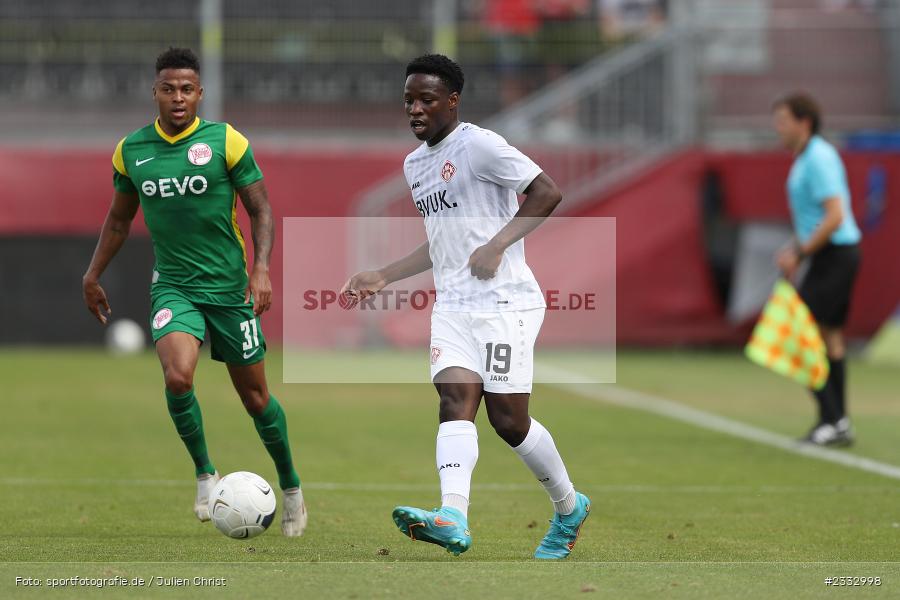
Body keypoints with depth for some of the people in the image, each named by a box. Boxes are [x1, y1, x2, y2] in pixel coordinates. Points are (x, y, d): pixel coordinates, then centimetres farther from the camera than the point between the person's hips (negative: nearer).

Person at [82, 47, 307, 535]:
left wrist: (261, 268, -16)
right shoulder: (131, 151, 2)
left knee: (255, 397, 6)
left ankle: (291, 488, 28)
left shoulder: (225, 141, -7)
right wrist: (92, 275, 18)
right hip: (173, 286, 1)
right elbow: (119, 218, 17)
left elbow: (260, 209, -3)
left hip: (229, 287, -1)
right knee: (178, 377, -25)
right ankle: (205, 475, -2)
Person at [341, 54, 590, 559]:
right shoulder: (415, 164, 19)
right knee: (456, 395, -15)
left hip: (505, 301, -7)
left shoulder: (478, 145, -8)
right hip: (452, 306, 7)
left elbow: (548, 192, -14)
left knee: (508, 418, -6)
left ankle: (570, 508, 17)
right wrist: (382, 278, 23)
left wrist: (497, 246, -21)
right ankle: (453, 517, -34)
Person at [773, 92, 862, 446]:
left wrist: (800, 252, -20)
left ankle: (831, 420, -12)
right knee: (830, 337, 11)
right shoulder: (806, 158, 16)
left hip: (835, 254, -10)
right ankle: (838, 425, 13)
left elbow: (835, 217, -23)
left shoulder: (819, 159, -16)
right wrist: (795, 248, 13)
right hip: (830, 255, 10)